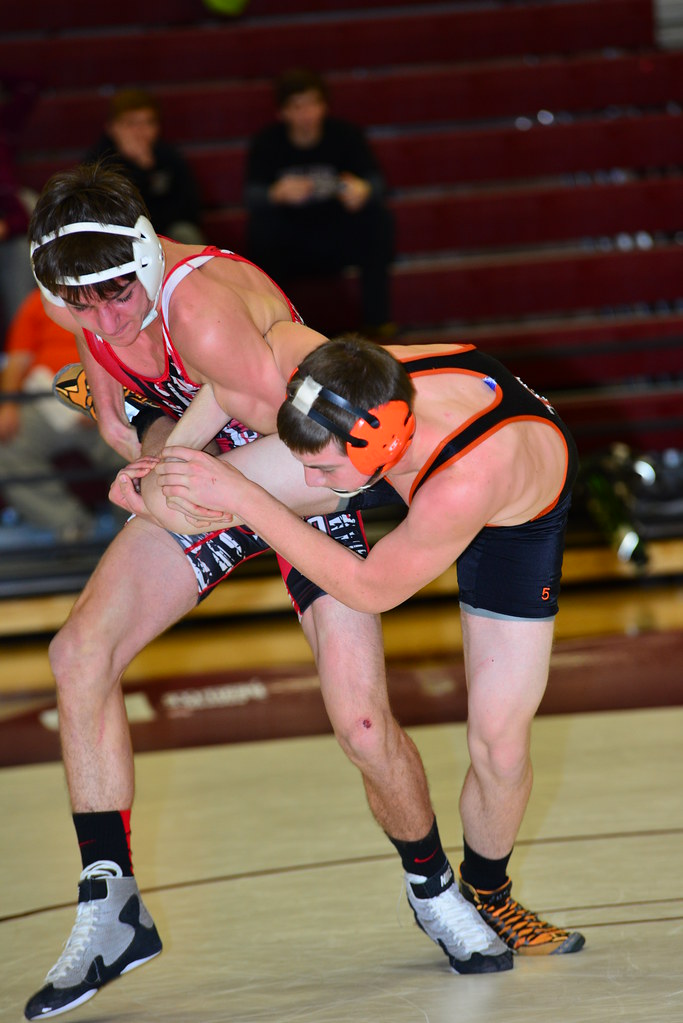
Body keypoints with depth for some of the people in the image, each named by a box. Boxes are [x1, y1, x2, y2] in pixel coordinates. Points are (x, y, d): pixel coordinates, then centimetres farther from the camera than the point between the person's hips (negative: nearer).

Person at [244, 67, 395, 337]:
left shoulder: (346, 135, -6)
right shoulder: (267, 143, -8)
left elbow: (376, 180, -14)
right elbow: (251, 196, -20)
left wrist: (363, 190, -39)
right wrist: (278, 193, -43)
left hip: (337, 243, 1)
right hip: (289, 250, -1)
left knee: (377, 216, -25)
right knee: (260, 223, -30)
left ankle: (377, 319, -18)